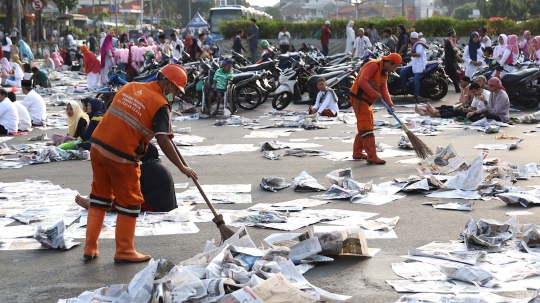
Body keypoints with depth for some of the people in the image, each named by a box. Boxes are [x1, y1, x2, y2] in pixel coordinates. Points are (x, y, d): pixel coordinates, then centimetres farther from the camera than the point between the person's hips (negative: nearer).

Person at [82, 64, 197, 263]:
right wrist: (182, 168, -15)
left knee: (100, 195, 18)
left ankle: (90, 248, 22)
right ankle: (124, 251, 16)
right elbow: (163, 141, -18)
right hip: (121, 156, -7)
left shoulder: (130, 87, 11)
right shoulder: (160, 105, -9)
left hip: (98, 144, 7)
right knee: (129, 201, 9)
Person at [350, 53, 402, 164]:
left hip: (366, 100, 10)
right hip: (359, 98, -10)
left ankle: (357, 153, 28)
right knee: (366, 127, -11)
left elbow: (384, 90, 8)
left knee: (364, 127, 17)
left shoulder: (385, 73, 12)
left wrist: (390, 104, -7)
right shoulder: (373, 66, -18)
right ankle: (372, 156, -13)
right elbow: (362, 81, -27)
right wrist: (375, 94, -26)